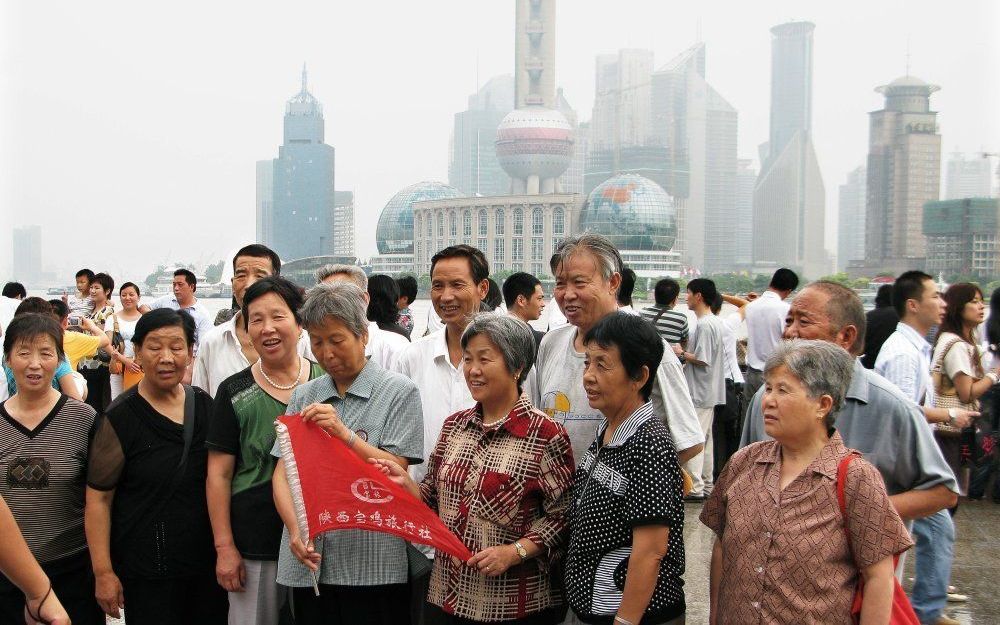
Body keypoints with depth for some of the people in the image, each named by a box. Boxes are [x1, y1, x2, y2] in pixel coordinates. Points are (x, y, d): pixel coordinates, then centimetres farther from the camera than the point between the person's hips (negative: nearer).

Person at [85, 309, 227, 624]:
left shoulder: (205, 406, 4)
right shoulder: (120, 418, -10)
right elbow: (98, 499, -8)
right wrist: (103, 572, -11)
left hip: (209, 563, 4)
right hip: (146, 573, -4)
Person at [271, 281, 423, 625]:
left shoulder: (399, 392, 0)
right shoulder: (303, 396, 11)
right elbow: (282, 473, 5)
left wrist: (345, 433, -19)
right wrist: (296, 530, -11)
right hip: (307, 562, 4)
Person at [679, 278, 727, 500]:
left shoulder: (704, 325, -18)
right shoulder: (716, 322, 13)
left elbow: (702, 359, -22)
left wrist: (682, 354, -8)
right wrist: (686, 354, 13)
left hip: (699, 393, -10)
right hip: (709, 392, 10)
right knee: (705, 439, 15)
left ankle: (694, 488, -6)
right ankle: (707, 485, 21)